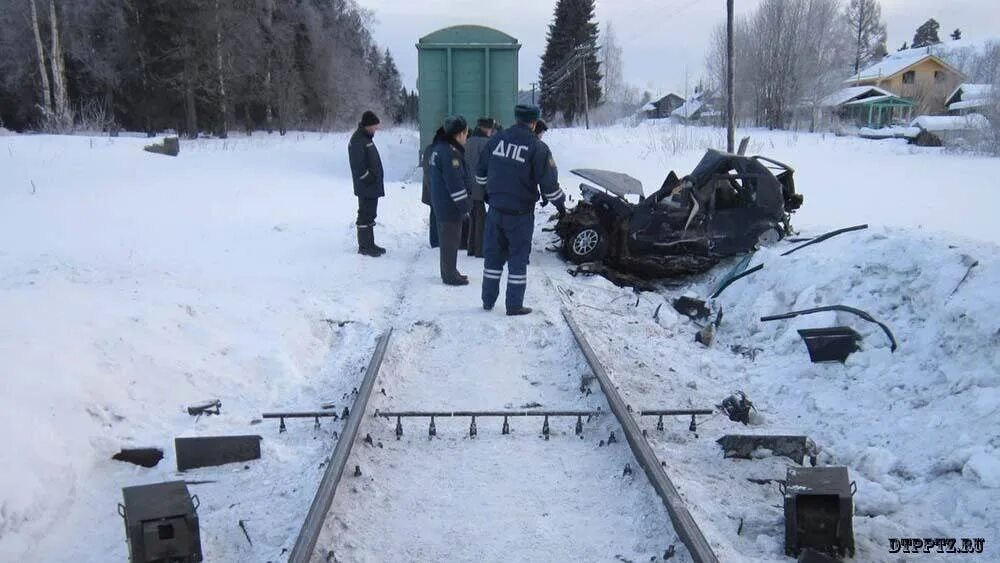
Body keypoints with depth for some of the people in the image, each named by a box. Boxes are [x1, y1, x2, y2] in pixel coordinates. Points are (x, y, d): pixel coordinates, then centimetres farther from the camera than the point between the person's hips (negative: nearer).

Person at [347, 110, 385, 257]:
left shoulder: (367, 138, 16)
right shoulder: (357, 140, -15)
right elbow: (358, 165, -22)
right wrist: (368, 178, -20)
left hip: (373, 186, 10)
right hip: (366, 187, -10)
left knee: (370, 214, 15)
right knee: (365, 215, -4)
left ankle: (370, 244, 23)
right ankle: (364, 246, 1)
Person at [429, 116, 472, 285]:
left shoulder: (440, 147, 11)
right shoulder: (450, 152, -21)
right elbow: (456, 183, -24)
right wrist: (465, 207, -17)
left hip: (441, 203, 10)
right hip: (450, 206, -10)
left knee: (447, 239, 18)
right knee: (451, 241, -1)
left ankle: (449, 272, 28)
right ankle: (450, 276, 6)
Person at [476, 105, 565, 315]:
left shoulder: (496, 139, 2)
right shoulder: (537, 148, -11)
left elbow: (481, 172, 11)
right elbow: (549, 182, -10)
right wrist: (560, 203, 6)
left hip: (495, 209, 4)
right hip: (520, 212, -4)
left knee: (493, 254, 14)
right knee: (518, 257, 6)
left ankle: (488, 301, 21)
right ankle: (514, 305, 7)